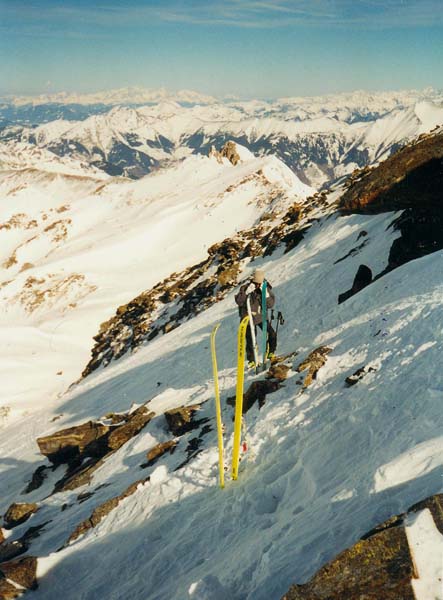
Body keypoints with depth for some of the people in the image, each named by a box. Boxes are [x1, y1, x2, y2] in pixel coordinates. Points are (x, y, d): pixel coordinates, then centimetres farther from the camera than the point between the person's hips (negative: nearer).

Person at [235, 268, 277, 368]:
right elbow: (239, 302, -19)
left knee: (272, 334, 1)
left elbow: (270, 304, -14)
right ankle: (251, 360, 17)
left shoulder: (266, 288, -8)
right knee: (250, 340, -4)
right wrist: (246, 292, -32)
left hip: (262, 316, 3)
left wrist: (266, 293, -29)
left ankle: (271, 352, 28)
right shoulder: (245, 287, -15)